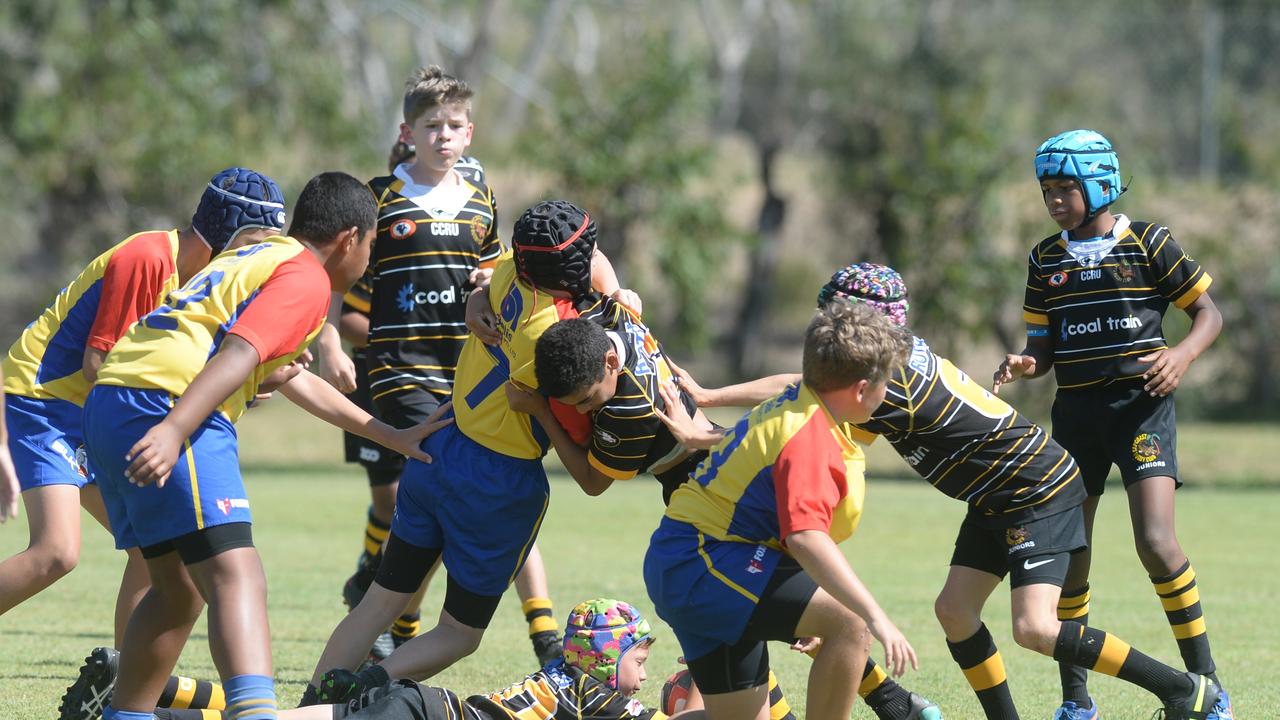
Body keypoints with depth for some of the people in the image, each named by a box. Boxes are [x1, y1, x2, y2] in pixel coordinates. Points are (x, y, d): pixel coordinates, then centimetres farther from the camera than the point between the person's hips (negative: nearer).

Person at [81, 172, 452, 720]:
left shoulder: (256, 259, 32)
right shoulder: (305, 279, 1)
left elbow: (290, 378, 43)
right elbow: (237, 354, -16)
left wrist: (392, 437, 49)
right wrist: (173, 430, -29)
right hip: (162, 407, -9)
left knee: (180, 587, 20)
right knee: (237, 578, -19)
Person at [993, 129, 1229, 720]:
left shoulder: (1148, 244, -2)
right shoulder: (1045, 260, 11)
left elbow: (1208, 311, 3)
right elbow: (1043, 343, 14)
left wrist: (1183, 354, -17)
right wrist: (1025, 364, -9)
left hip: (1140, 402, -5)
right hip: (1075, 412, 5)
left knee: (1155, 543, -19)